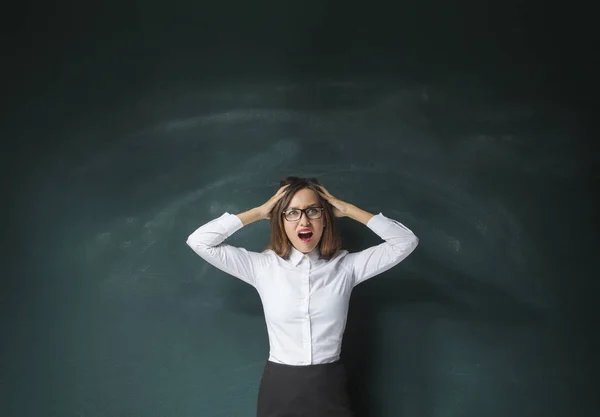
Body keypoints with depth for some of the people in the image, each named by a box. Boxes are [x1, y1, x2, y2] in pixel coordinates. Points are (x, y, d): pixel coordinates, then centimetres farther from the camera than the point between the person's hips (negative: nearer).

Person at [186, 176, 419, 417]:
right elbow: (199, 242, -6)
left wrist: (347, 209, -3)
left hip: (329, 390, 1)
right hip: (278, 390, 0)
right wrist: (259, 212, -5)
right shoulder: (263, 266, -2)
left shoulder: (345, 266, -1)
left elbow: (405, 242, -3)